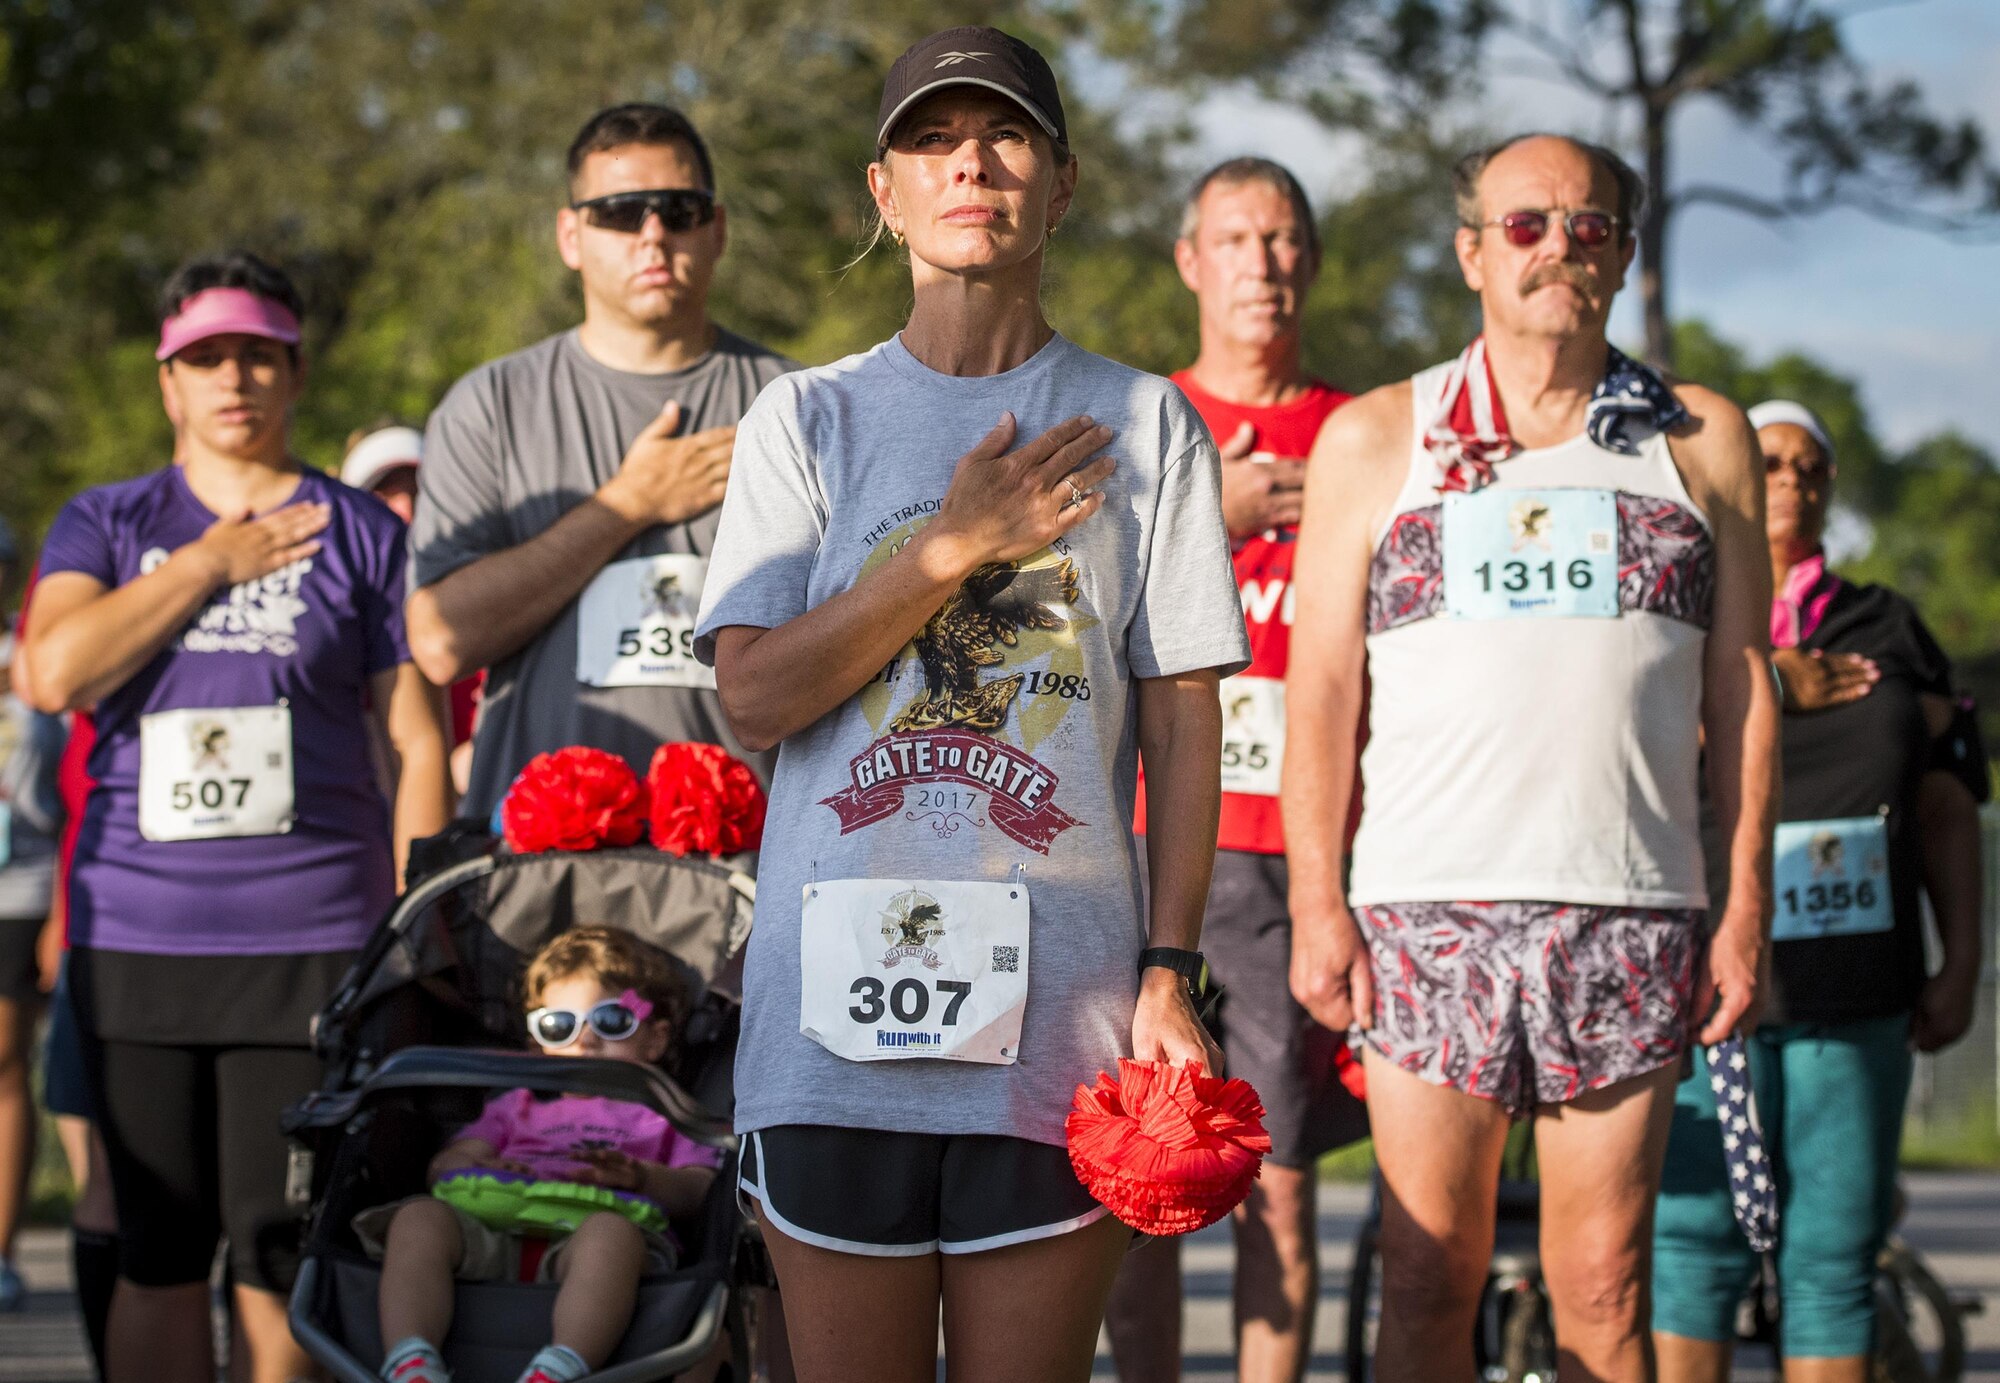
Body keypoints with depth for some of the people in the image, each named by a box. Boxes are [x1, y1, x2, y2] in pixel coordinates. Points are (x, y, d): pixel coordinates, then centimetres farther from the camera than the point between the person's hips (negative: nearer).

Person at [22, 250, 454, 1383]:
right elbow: (55, 675, -7)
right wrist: (208, 565, -4)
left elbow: (421, 744, 6)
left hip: (311, 939, -2)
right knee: (159, 1258, 3)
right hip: (136, 938, 2)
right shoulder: (106, 525, 12)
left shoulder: (362, 535, 8)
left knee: (284, 1256, -4)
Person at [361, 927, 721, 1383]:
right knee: (419, 1218, -28)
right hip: (491, 1238, 3)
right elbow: (444, 1164, 26)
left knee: (610, 1230, -39)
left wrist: (641, 1177, -9)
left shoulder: (663, 1116, 33)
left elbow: (700, 1188, 13)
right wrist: (476, 1167, 0)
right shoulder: (517, 1107, 43)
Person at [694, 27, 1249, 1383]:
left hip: (1059, 1014, 0)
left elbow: (1184, 725, 6)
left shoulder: (1146, 426, 9)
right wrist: (953, 548, -7)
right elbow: (756, 697, -1)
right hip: (838, 1007, 1)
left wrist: (1170, 973, -2)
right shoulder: (809, 418, 10)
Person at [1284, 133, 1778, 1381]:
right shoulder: (1373, 443, 10)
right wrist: (1317, 907, -1)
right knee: (1428, 1278, -2)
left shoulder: (1703, 443, 11)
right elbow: (1321, 690, 7)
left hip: (1631, 921, 0)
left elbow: (1742, 692, 11)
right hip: (1424, 914, 0)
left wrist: (1747, 904, 4)